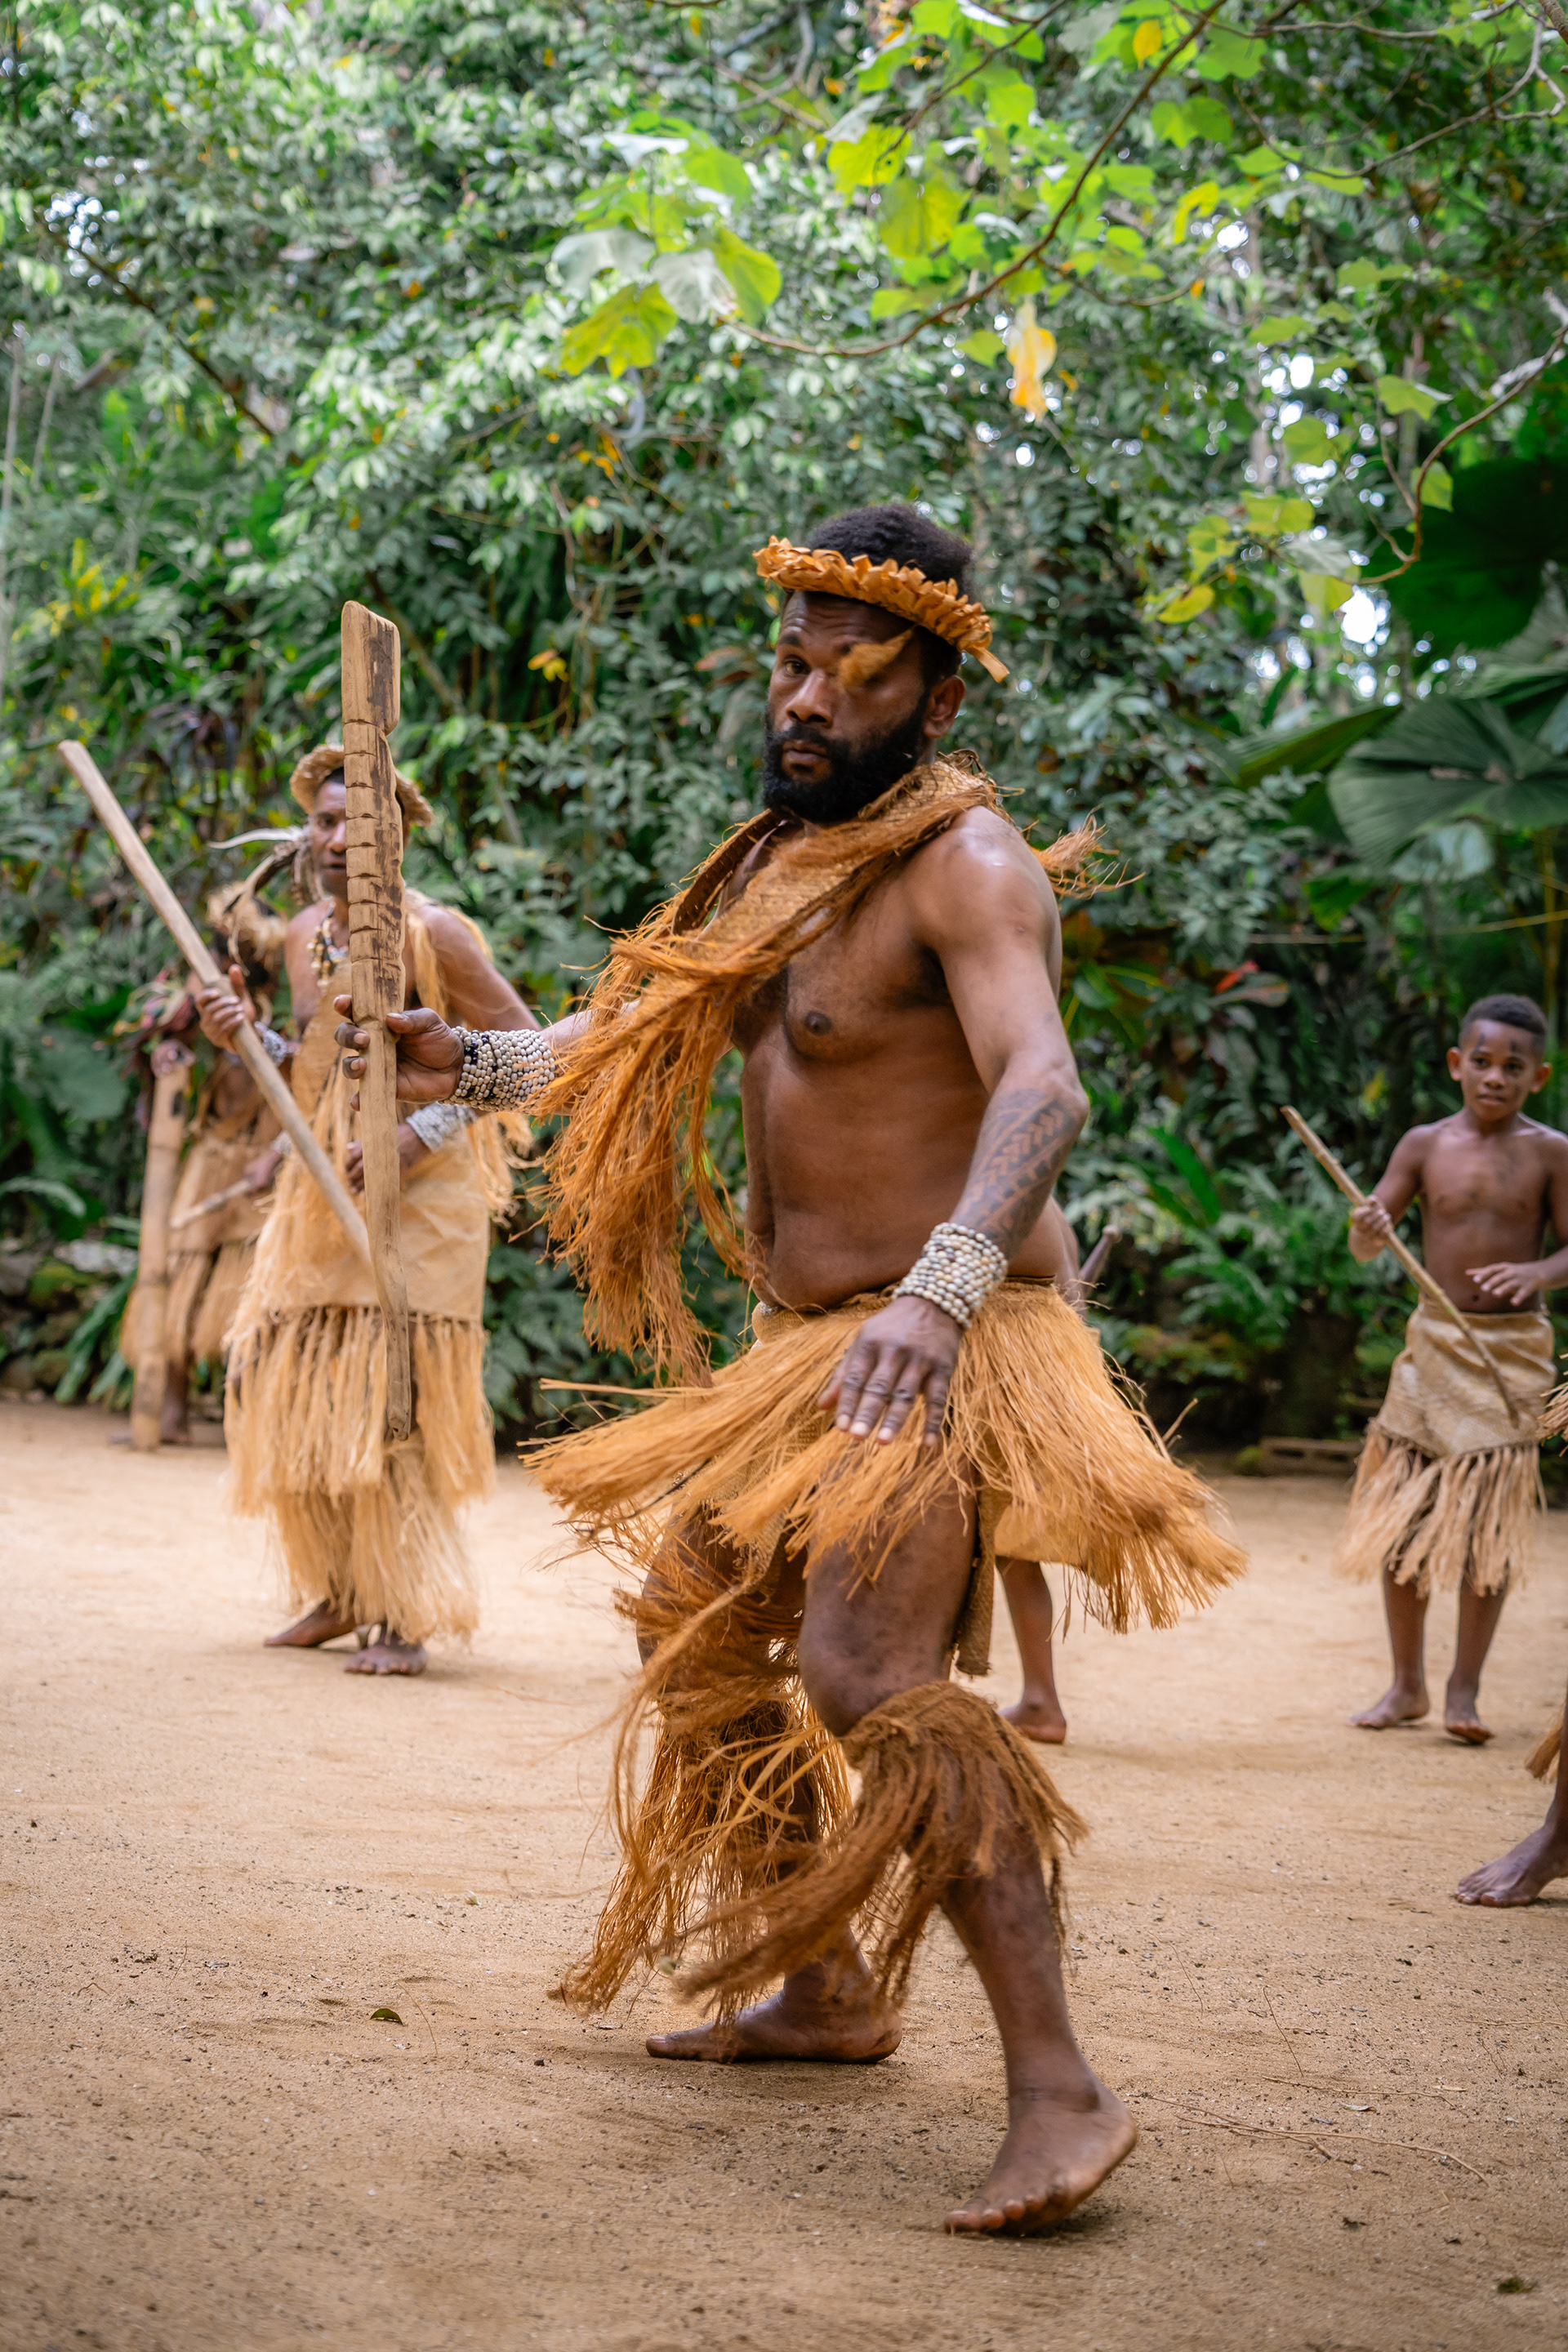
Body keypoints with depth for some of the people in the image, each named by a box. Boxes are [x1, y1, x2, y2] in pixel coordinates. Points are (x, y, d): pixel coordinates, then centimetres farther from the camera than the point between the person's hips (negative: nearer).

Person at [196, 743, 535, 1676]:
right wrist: (248, 1033, 1)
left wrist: (421, 1136, -18)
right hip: (321, 1187, 7)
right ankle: (343, 1591, 20)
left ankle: (409, 1616, -4)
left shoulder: (432, 932, -10)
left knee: (391, 1395, -11)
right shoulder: (304, 935, 11)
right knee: (288, 1387, 7)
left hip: (417, 1192, -7)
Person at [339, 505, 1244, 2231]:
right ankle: (829, 1992, 37)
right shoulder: (787, 855, 12)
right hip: (809, 1342, 10)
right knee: (710, 1630, 21)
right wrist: (473, 1068, 8)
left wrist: (941, 1290, -48)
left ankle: (1059, 2094, -25)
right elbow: (651, 1030, 22)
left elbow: (1039, 1089, -32)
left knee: (872, 1672, -26)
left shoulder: (964, 864, -16)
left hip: (935, 1353, -10)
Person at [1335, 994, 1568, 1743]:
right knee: (1400, 1519, 4)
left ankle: (1464, 1688, 7)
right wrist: (1367, 1229, -26)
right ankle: (1406, 1683, 18)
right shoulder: (1425, 1145, 1)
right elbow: (1365, 1244, -2)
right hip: (1433, 1342, 2)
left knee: (1488, 1522, -4)